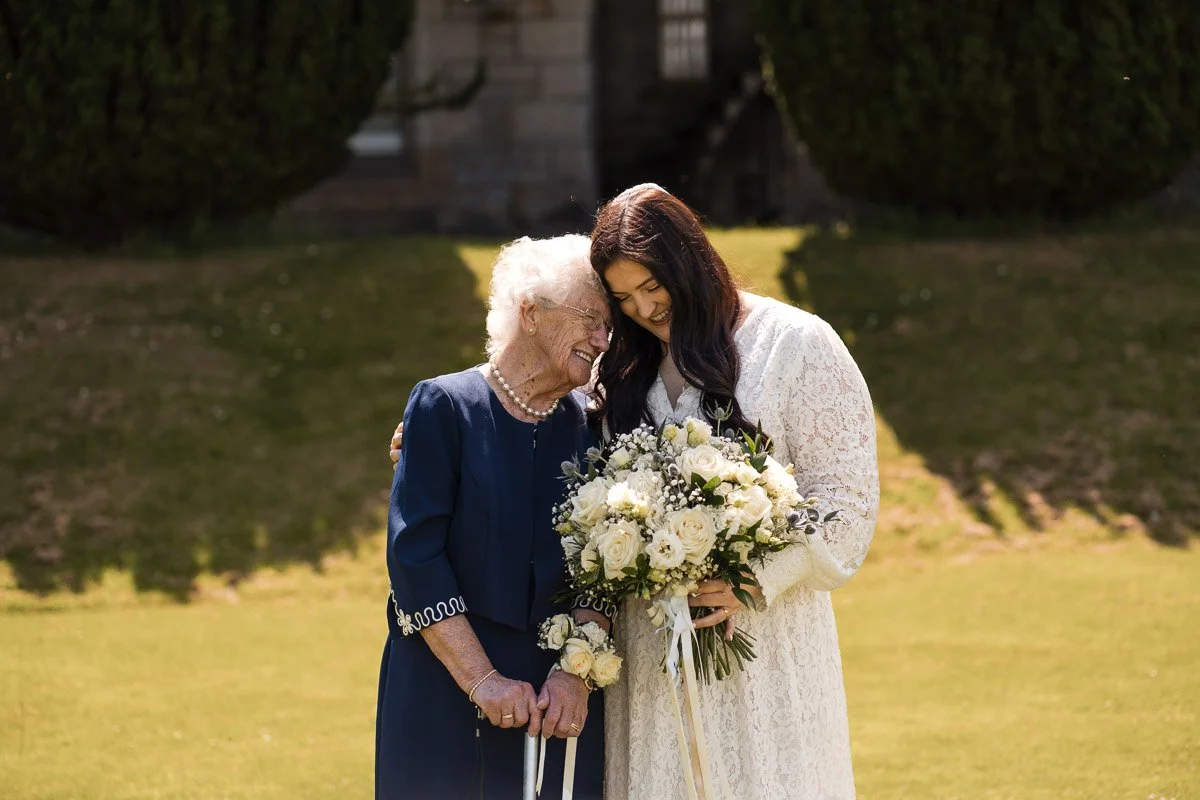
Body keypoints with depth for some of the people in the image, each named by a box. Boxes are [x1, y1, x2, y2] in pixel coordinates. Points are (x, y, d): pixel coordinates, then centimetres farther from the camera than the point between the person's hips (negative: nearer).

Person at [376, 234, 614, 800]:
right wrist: (482, 681, -15)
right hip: (445, 693, -3)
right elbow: (414, 556, -11)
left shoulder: (588, 425, 6)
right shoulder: (444, 407, -5)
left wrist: (577, 673, -12)